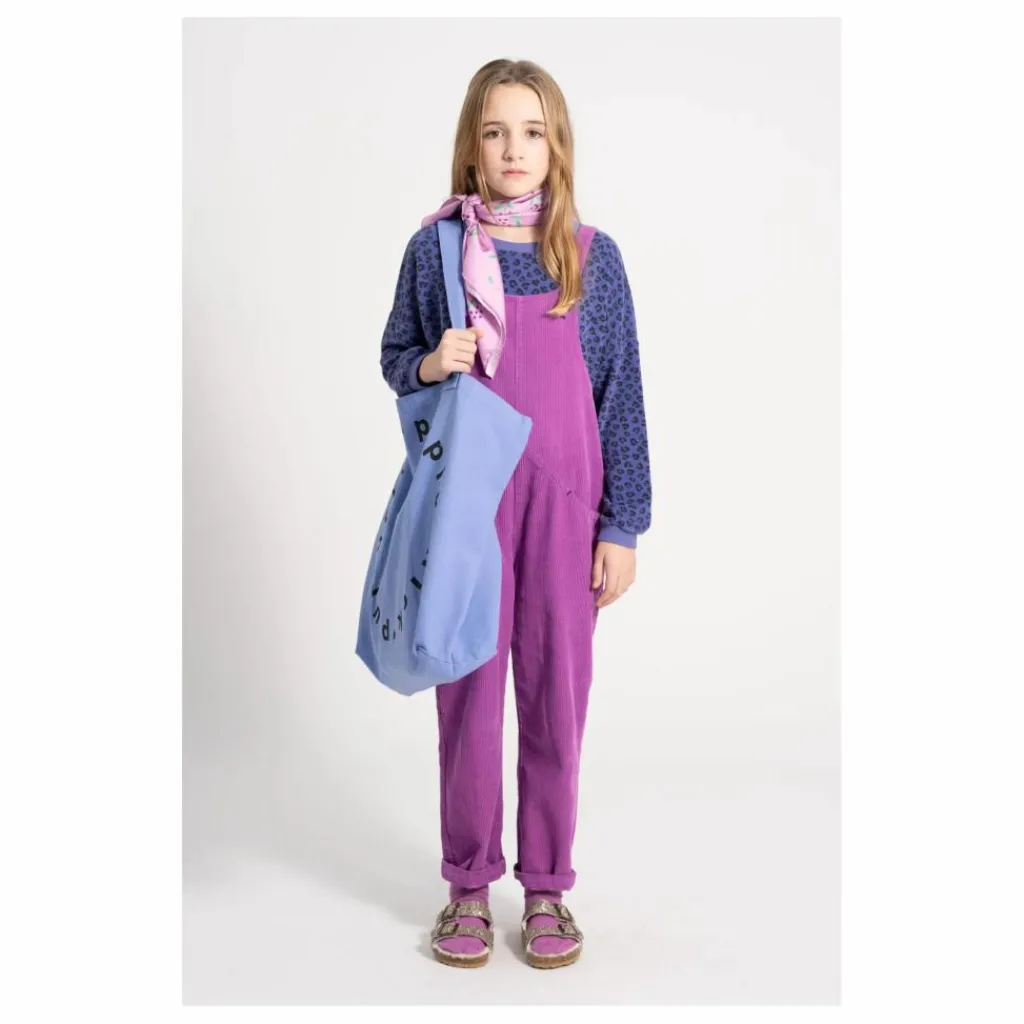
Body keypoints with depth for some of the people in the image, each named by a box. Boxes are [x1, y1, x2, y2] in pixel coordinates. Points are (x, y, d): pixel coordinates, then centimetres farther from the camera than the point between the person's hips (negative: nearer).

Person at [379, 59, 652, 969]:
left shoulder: (591, 256, 0)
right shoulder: (434, 247, 1)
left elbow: (621, 395, 0)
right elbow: (393, 358, 10)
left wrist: (622, 526, -2)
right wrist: (430, 365, -14)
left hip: (562, 503, 0)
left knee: (556, 690, 7)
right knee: (468, 690, 8)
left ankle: (548, 884, 24)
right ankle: (469, 882, 25)